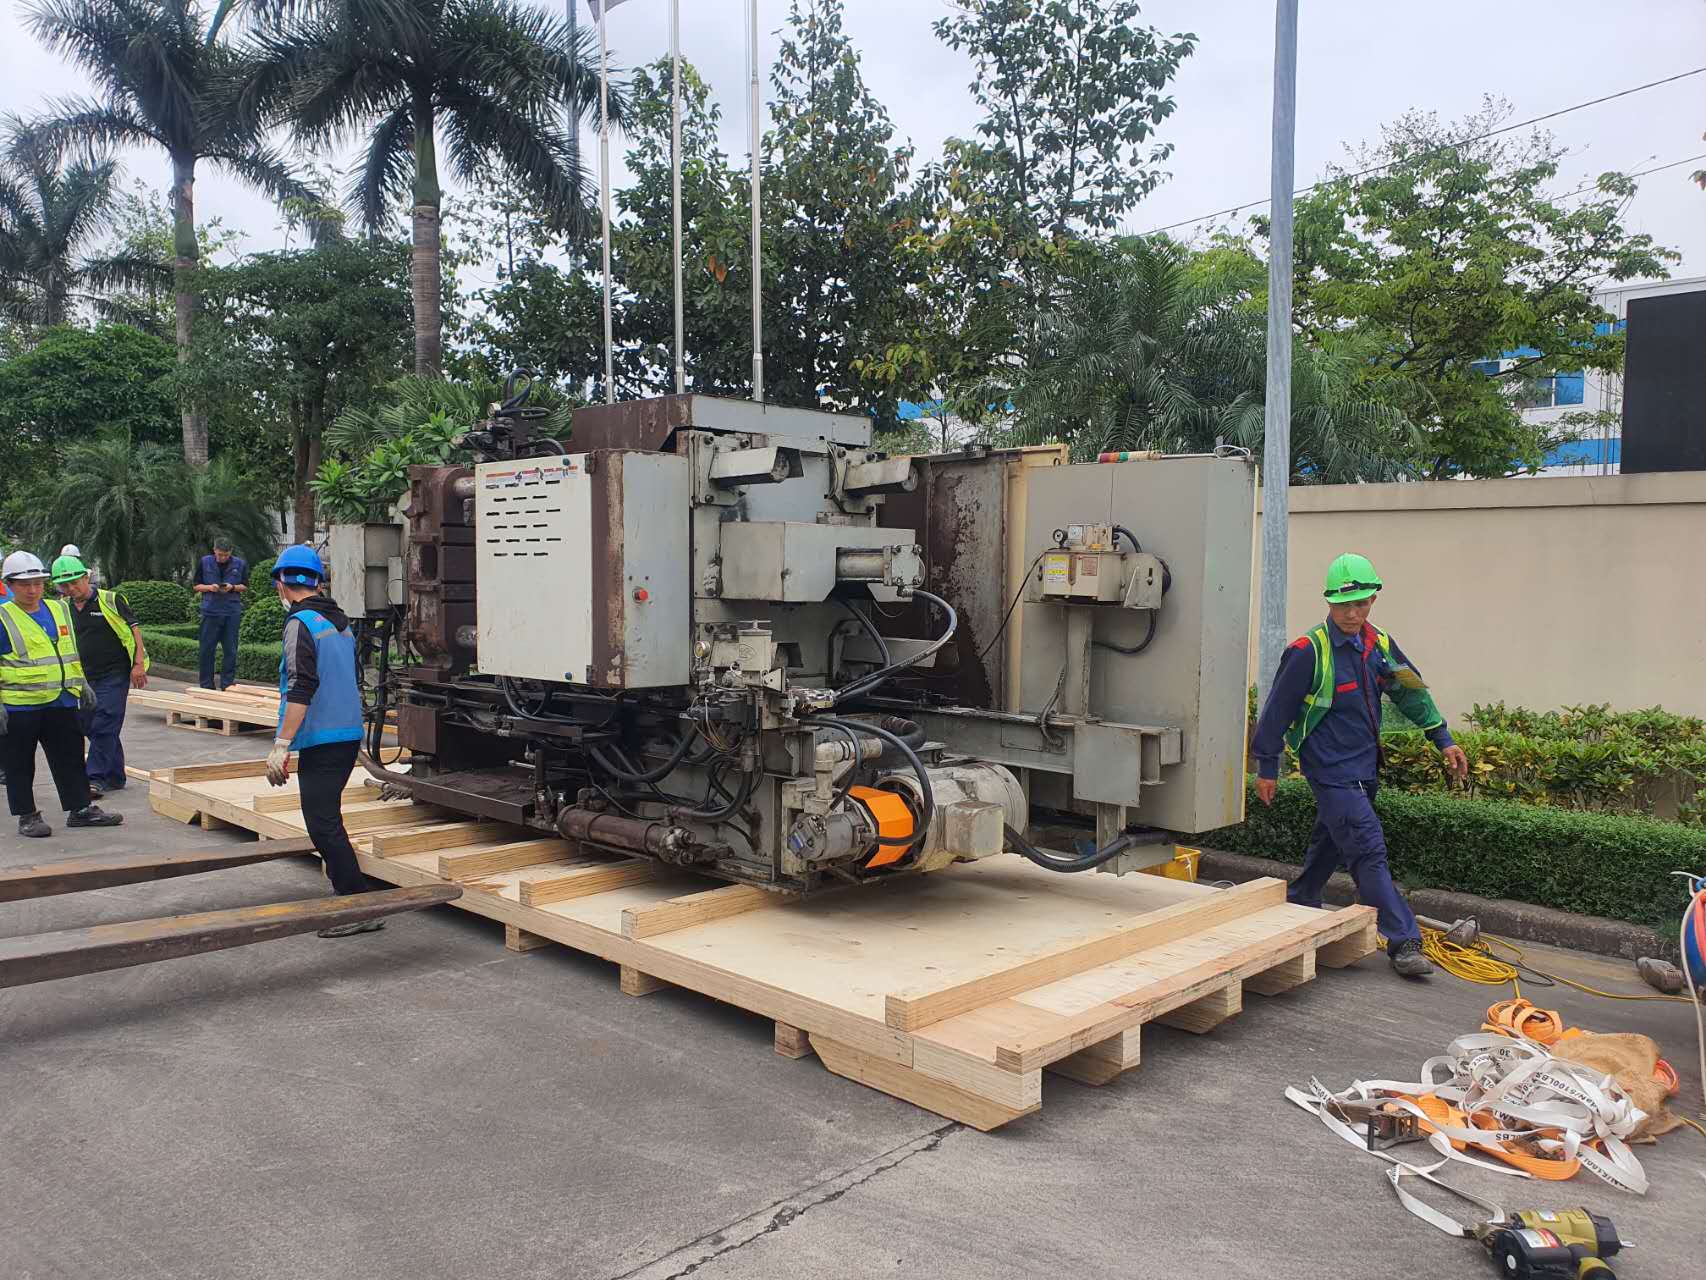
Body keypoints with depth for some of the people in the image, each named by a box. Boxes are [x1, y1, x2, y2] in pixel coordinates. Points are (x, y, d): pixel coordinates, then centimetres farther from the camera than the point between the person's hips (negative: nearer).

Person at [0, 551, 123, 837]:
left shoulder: (59, 609, 11)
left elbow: (71, 650, 22)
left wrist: (81, 683, 20)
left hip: (61, 702, 5)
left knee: (71, 757, 9)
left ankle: (80, 809, 17)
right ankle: (27, 816, 15)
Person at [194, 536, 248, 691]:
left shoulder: (240, 564, 2)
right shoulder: (205, 562, 2)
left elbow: (245, 586, 10)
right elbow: (196, 586, 8)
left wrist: (233, 587, -10)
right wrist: (210, 587, -11)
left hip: (232, 612, 0)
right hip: (210, 611, 0)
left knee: (230, 650, 3)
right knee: (207, 649, 3)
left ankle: (227, 684, 11)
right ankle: (206, 685, 11)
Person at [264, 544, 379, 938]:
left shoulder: (300, 624, -12)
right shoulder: (340, 622, 15)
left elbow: (301, 688, -22)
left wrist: (281, 745, -21)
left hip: (321, 740, -9)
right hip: (349, 734, 9)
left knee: (323, 824, -7)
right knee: (326, 820, 20)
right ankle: (347, 890, 26)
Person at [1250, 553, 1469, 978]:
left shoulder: (1380, 646, 5)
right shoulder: (1309, 652, -15)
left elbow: (1412, 693, 18)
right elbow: (1278, 709, -10)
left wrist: (1443, 740, 16)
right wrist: (1267, 768, -6)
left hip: (1363, 768, 7)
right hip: (1332, 771, -7)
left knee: (1330, 843, 18)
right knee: (1369, 851, -11)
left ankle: (1299, 907, 35)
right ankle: (1403, 942, -8)